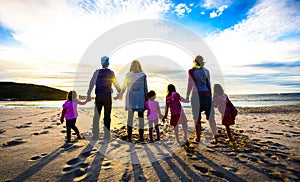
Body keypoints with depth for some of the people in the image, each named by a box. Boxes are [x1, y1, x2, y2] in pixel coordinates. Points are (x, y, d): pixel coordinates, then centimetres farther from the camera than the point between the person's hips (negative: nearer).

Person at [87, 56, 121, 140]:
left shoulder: (97, 72, 3)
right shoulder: (111, 73, 0)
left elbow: (92, 83, -3)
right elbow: (116, 84, 5)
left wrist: (88, 94, -2)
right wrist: (120, 93, 18)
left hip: (98, 96, 1)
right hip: (107, 96, -1)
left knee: (96, 116, 9)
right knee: (107, 116, 4)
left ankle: (95, 135, 12)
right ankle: (107, 135, 8)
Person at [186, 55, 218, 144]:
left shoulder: (191, 71, -1)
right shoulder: (206, 71, 12)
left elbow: (190, 84, -2)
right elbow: (208, 84, 15)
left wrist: (187, 95, 7)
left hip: (196, 95, -4)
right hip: (207, 94, 4)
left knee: (197, 117, 4)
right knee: (210, 117, 8)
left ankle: (198, 138, 11)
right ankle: (215, 137, 11)